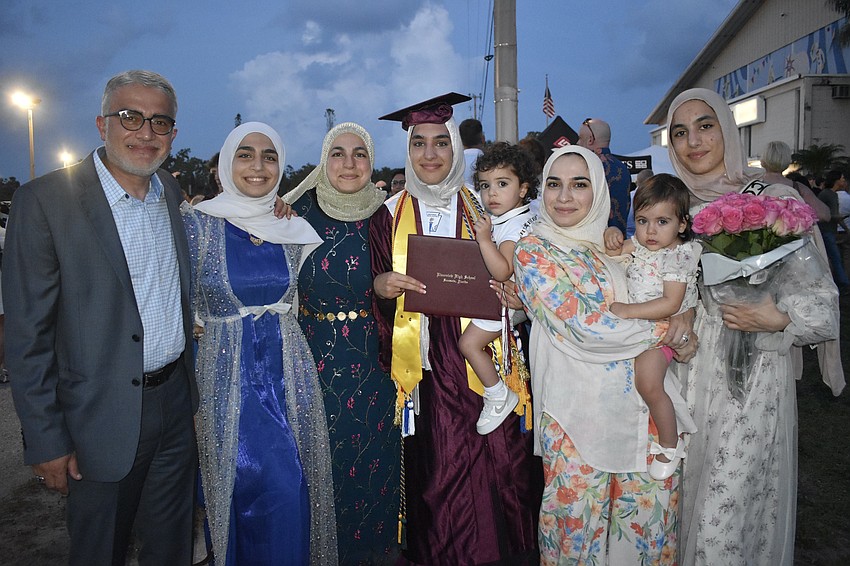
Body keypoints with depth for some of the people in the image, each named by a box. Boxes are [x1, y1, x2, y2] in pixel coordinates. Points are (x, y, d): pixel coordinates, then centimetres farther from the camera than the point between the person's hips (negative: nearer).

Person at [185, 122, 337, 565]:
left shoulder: (294, 228, 5)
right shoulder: (199, 224, -5)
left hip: (289, 369, 3)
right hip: (228, 374, -3)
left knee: (296, 486, 7)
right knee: (276, 485, -8)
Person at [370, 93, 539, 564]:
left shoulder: (480, 208, 9)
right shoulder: (390, 216, 7)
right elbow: (379, 287, 9)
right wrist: (381, 285, -13)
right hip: (427, 365, 0)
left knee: (499, 461, -4)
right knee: (439, 469, -2)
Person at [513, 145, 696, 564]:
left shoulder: (609, 243, 10)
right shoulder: (533, 250, -10)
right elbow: (584, 327, -18)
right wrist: (666, 331, -10)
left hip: (640, 396, 6)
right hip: (578, 404, -5)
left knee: (654, 498, 12)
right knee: (578, 510, 6)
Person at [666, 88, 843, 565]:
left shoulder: (775, 199, -5)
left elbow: (823, 297, -4)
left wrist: (779, 318, -21)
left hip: (752, 371, -4)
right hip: (691, 368, 4)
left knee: (722, 517, -2)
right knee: (691, 495, 15)